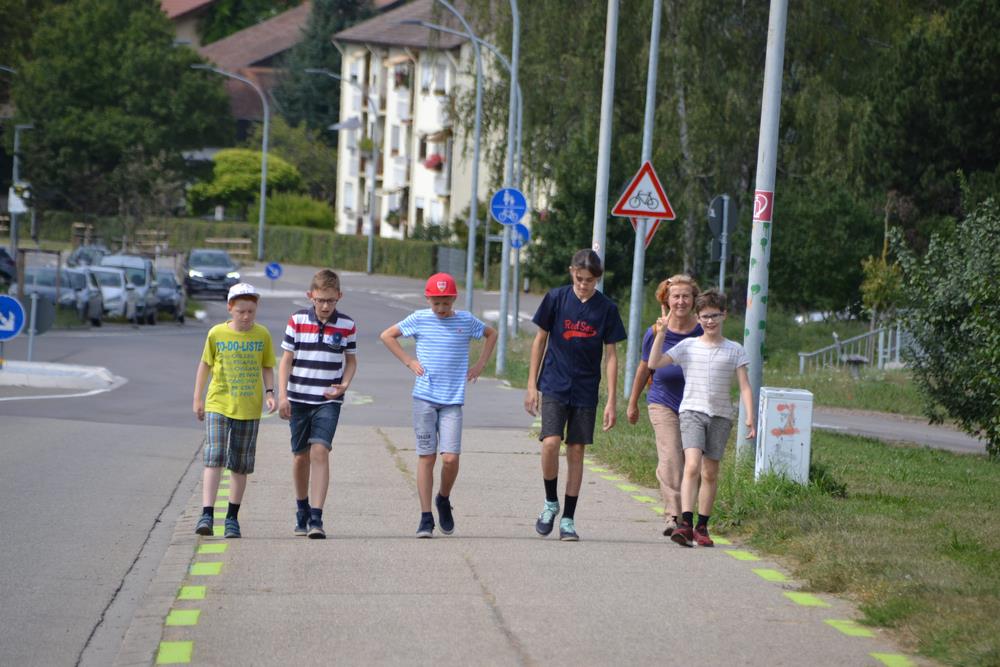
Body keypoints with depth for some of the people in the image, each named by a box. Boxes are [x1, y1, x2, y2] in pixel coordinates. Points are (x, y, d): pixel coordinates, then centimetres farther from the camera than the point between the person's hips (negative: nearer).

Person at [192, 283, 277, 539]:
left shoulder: (262, 335, 0)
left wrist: (270, 393, -6)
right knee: (214, 458, -13)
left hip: (249, 409, 1)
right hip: (218, 405, -1)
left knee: (240, 465, 7)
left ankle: (232, 518, 18)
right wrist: (198, 399, 10)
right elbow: (205, 365, 9)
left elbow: (267, 368, 10)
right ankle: (206, 515, -17)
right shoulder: (216, 334, -2)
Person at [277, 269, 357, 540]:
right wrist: (282, 395, -7)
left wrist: (344, 384, -8)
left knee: (320, 451, -16)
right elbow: (286, 359, 1)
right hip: (299, 399, 1)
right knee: (301, 456, 10)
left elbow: (351, 360, 11)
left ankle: (316, 518, -19)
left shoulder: (347, 325, -1)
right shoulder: (297, 320, -2)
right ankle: (302, 510, 31)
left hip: (328, 401, -1)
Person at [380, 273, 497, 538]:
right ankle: (426, 518, 3)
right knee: (426, 456, -1)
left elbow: (492, 334, 22)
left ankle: (443, 499, 20)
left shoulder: (466, 320, 4)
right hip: (424, 398, 0)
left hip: (452, 401, 0)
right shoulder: (419, 319, 1)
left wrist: (480, 364, 13)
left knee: (450, 458, -9)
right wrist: (409, 361, 4)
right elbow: (387, 335, 12)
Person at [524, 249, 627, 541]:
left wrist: (611, 400, -1)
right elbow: (540, 340, 5)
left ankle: (568, 519, 11)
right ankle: (550, 503, 7)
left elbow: (610, 355, 2)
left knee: (576, 451, 3)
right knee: (550, 443, -17)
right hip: (554, 386, -1)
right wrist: (531, 385, 2)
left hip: (585, 391, 1)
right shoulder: (556, 298, -2)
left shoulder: (606, 308, -1)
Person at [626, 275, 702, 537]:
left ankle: (685, 516, 20)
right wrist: (633, 403, 19)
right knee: (669, 459, -17)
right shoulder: (656, 332, -5)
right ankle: (672, 515, -19)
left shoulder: (702, 331, -5)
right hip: (663, 403, -1)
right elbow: (645, 368, 10)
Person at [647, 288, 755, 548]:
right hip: (692, 411, -1)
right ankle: (685, 523, -26)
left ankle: (702, 527, 13)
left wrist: (750, 418, -8)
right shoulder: (688, 346, 6)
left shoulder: (734, 350, 6)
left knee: (710, 473, 5)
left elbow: (745, 387, 2)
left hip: (720, 416, 1)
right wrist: (661, 333, -6)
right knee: (692, 465, -19)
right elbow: (654, 363, 0)